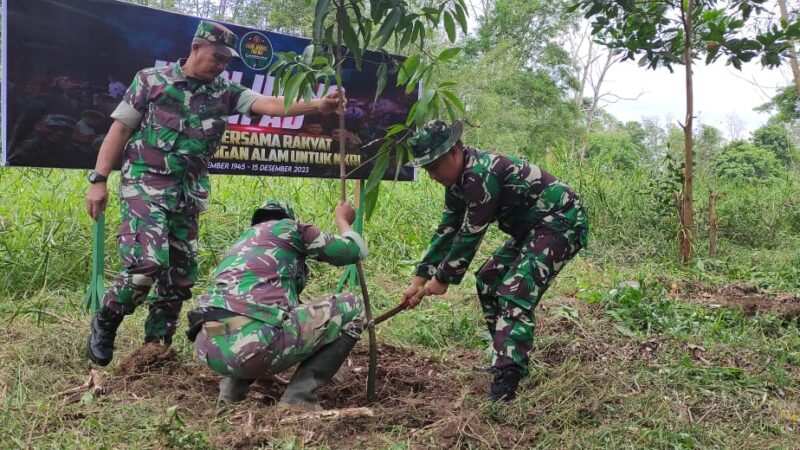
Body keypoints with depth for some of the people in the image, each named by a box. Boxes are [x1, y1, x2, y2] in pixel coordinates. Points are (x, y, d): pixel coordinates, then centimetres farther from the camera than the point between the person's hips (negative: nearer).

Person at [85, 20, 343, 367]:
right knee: (148, 263, -19)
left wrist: (316, 106, -27)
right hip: (145, 186, -4)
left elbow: (268, 104, -10)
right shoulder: (151, 79, -1)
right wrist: (98, 180, -6)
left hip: (189, 194, 5)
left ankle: (156, 348, 22)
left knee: (180, 276, 6)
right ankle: (104, 323, 7)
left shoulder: (224, 92, 5)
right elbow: (120, 129, 0)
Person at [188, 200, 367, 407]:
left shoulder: (240, 244, 34)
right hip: (253, 344, -8)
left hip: (208, 349, 8)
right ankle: (298, 397, 3)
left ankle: (233, 386, 19)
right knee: (351, 309, 10)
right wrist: (342, 220, 39)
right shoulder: (288, 228, 15)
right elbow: (355, 250, 19)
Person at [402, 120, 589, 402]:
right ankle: (509, 358, 26)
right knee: (488, 281, 16)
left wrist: (443, 278, -11)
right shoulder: (459, 180, 5)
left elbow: (471, 234, -22)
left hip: (562, 223, -11)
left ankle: (504, 387, -27)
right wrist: (420, 278, 7)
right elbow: (447, 230, 10)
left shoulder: (481, 174, -26)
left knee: (515, 295, -22)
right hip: (533, 226, 11)